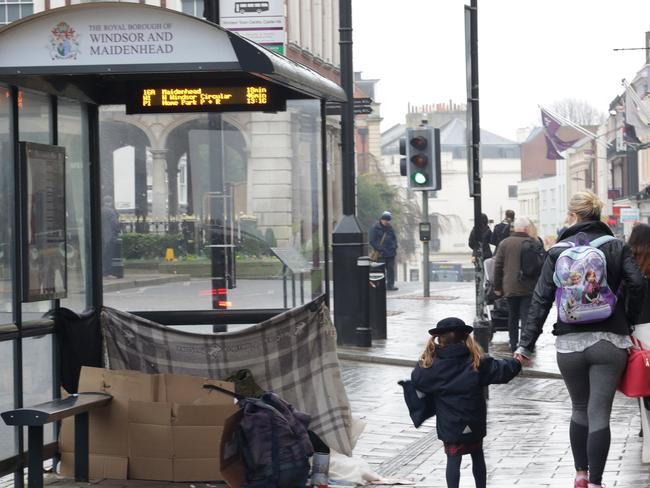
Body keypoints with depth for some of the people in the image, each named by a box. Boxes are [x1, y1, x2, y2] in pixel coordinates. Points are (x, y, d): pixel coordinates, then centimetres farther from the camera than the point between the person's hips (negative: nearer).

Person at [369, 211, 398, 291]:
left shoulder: (390, 228, 13)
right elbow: (372, 241, -9)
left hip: (390, 254, 5)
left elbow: (394, 238, 22)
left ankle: (390, 285, 14)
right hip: (381, 254, -5)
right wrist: (379, 249, -16)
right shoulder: (375, 228, -5)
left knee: (391, 269, 7)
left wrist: (394, 247, 5)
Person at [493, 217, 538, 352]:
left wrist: (497, 287, 9)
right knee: (526, 316, -3)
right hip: (528, 289, -2)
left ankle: (514, 345, 18)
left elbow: (498, 266, 2)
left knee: (513, 317, 14)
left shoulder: (504, 243, 1)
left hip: (510, 288, 2)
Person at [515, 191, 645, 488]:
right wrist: (629, 321, 5)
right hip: (609, 342, -2)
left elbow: (541, 300, -1)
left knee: (579, 409, 19)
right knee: (599, 414, -1)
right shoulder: (616, 246, 0)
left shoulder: (558, 251, 2)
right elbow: (637, 285, -11)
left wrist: (526, 344, 1)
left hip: (570, 343, 2)